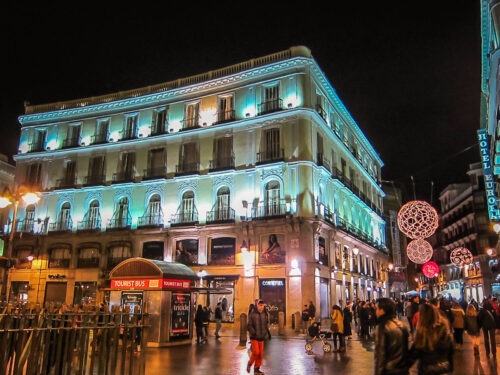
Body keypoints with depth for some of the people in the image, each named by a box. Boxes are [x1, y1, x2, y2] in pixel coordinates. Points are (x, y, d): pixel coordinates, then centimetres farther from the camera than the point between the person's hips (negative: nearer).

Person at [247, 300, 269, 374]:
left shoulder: (264, 314, 6)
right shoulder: (252, 314, -8)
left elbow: (266, 324, 14)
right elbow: (249, 326, -8)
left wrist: (265, 332, 1)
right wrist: (254, 333, -15)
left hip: (261, 337, 5)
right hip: (254, 337, -5)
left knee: (261, 354, 5)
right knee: (256, 352, -11)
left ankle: (257, 369, 18)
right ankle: (249, 364, 15)